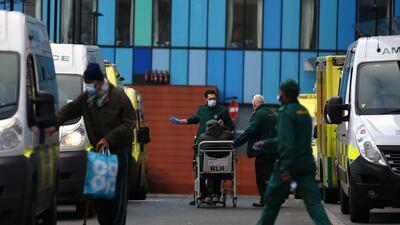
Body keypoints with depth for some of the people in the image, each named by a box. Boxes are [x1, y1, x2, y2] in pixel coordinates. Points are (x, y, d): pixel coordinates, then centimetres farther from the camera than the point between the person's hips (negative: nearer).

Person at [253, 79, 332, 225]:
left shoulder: (286, 112, -11)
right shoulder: (303, 111, 16)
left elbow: (286, 142, -21)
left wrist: (285, 168, -24)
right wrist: (267, 143, 34)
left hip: (290, 165, -7)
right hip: (307, 165, 7)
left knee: (272, 200, 10)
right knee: (313, 202, -2)